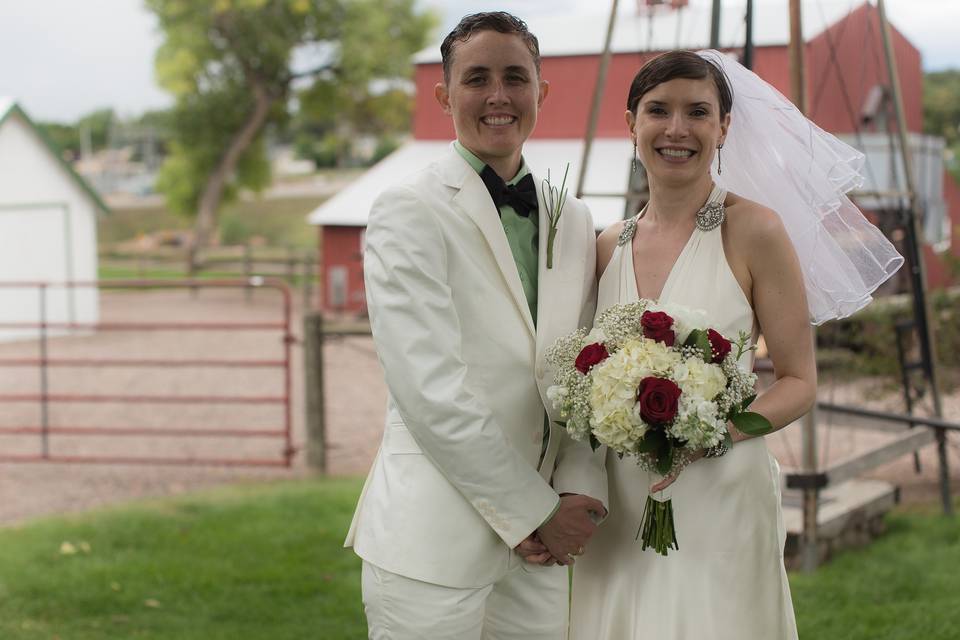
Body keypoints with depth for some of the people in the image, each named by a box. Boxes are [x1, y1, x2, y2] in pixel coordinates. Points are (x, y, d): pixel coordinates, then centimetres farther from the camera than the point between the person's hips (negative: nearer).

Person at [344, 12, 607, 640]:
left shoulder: (574, 220, 12)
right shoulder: (409, 210, -8)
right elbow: (431, 393, -14)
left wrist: (580, 495, -5)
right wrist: (536, 512, -11)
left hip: (540, 548, 5)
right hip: (432, 542, -5)